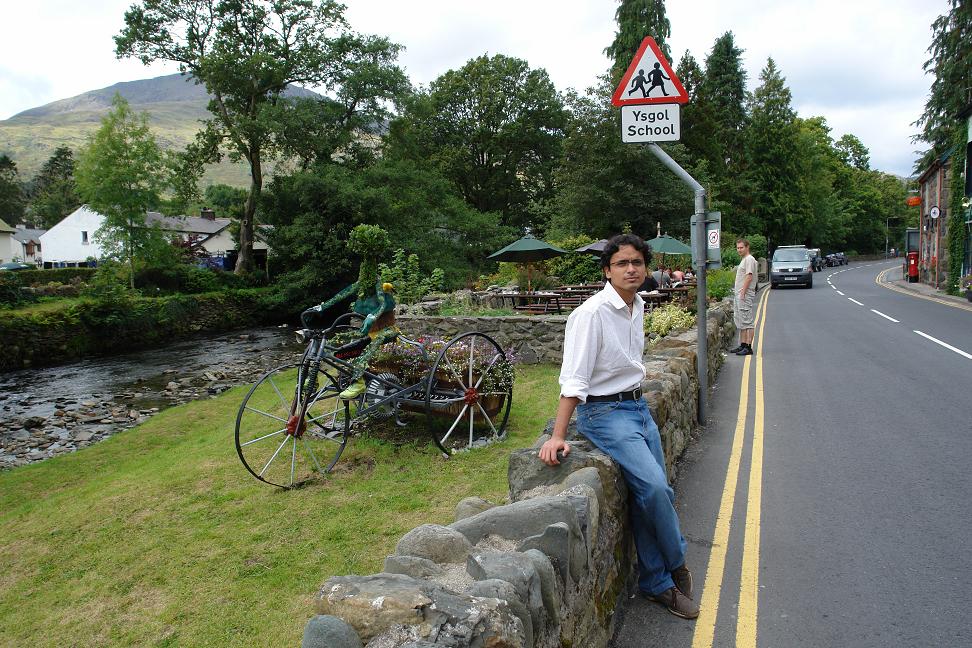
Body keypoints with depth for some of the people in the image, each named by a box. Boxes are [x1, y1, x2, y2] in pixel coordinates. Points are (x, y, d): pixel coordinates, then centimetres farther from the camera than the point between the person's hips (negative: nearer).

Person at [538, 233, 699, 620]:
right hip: (605, 413, -8)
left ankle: (657, 584, 19)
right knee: (653, 487, -19)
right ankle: (676, 566, 8)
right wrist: (558, 436, -28)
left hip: (638, 406, 8)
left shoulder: (638, 306, 6)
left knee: (654, 493, 5)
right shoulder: (591, 313, -18)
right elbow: (573, 380, -23)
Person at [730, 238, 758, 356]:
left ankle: (748, 347, -9)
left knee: (748, 322, -9)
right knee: (740, 322, 13)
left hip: (745, 295, -11)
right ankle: (742, 345, 18)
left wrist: (743, 293, -22)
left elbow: (749, 277, -19)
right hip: (738, 295, 11)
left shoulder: (749, 259, -11)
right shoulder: (743, 260, 21)